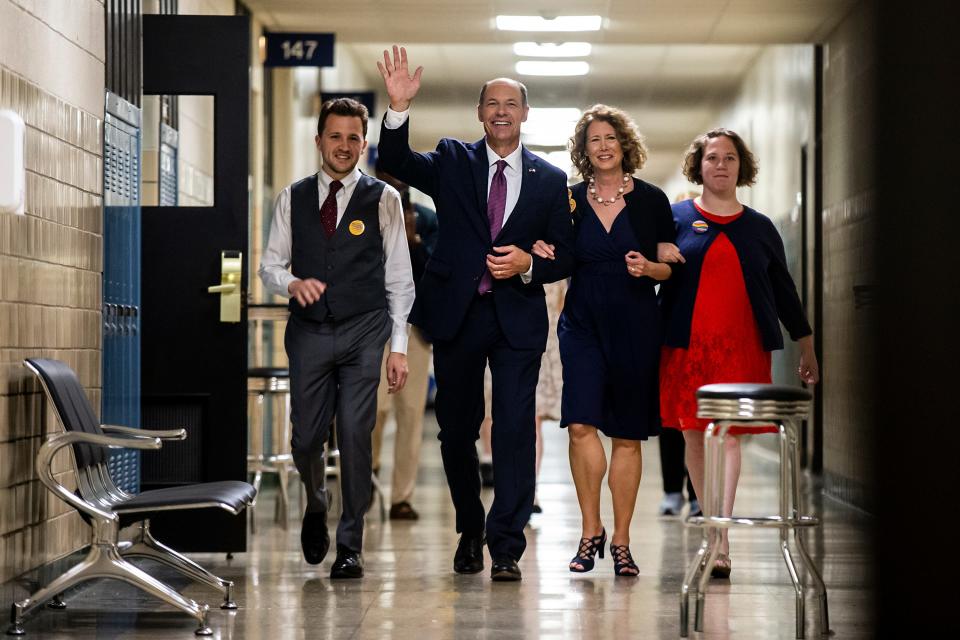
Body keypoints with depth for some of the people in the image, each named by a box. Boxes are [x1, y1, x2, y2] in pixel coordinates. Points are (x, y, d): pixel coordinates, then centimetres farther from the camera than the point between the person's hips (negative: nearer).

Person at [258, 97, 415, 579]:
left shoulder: (382, 199, 3)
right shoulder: (293, 199, 10)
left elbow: (399, 277, 3)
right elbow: (270, 265, 9)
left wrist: (398, 346, -3)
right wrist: (292, 283, -15)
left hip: (363, 331, -2)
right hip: (309, 332, 2)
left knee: (355, 436, -8)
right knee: (306, 438, 4)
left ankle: (350, 547, 2)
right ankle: (316, 506, 36)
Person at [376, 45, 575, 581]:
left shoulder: (550, 180, 7)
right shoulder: (452, 162, 7)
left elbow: (564, 257, 8)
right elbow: (397, 161, -9)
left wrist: (528, 264, -12)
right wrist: (400, 107, -24)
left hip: (518, 317, -1)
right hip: (457, 314, 1)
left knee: (515, 430, -8)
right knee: (457, 428, 10)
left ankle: (507, 547, -5)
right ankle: (470, 532, 28)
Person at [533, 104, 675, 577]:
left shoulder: (650, 200, 3)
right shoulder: (570, 200, 7)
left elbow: (672, 267, 6)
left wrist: (648, 268, -14)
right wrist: (545, 255, -5)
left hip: (635, 326, -1)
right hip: (583, 324, 1)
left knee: (628, 435, 3)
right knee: (581, 425, -13)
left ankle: (620, 540, 12)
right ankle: (591, 531, 1)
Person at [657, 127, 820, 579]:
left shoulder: (759, 228, 13)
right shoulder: (676, 217, 8)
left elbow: (783, 288, 17)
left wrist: (807, 349, 18)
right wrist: (656, 256, -14)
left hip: (742, 346, 0)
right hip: (686, 344, 1)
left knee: (728, 435, -11)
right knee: (694, 436, 3)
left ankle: (721, 542, -18)